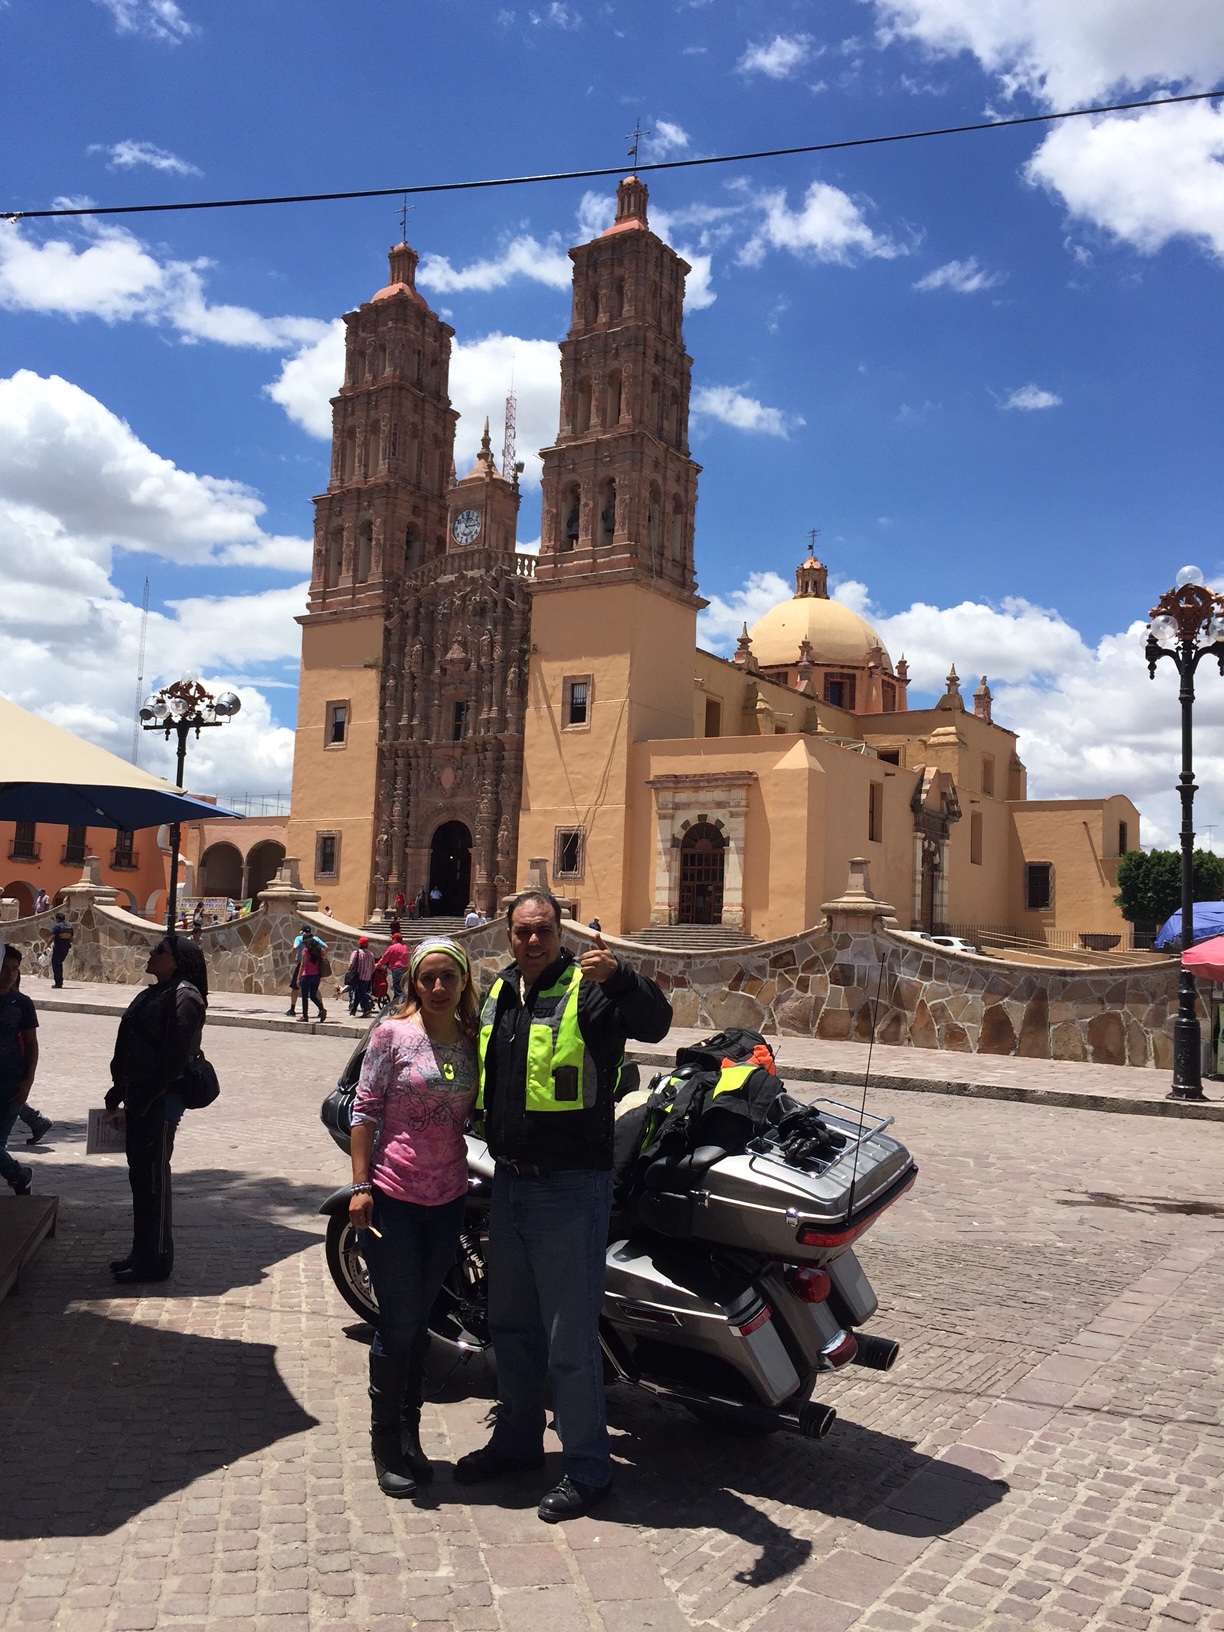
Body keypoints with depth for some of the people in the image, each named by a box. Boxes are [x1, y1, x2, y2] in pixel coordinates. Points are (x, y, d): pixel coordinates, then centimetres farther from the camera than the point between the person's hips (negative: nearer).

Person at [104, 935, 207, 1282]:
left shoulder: (184, 997, -16)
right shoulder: (154, 993, 14)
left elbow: (176, 1054, -22)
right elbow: (129, 1047, 18)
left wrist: (148, 1096, -20)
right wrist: (120, 1089, 13)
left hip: (160, 1100, -10)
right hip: (139, 1097, 10)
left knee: (153, 1178, -2)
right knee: (140, 1175, 16)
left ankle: (154, 1261, 8)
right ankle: (142, 1252, 28)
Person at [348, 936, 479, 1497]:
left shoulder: (473, 1040, 3)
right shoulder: (394, 1034, -9)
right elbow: (365, 1109, -8)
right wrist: (360, 1185, -12)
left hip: (448, 1199, 4)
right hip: (392, 1197, -4)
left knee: (419, 1322, 15)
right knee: (399, 1323, 2)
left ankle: (410, 1435, 29)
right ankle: (385, 1444, 21)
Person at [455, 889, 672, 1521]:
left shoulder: (588, 989, -12)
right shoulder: (498, 995, 11)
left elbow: (654, 1022, -32)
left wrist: (618, 977, -48)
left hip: (570, 1189, -8)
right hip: (509, 1183, 8)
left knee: (570, 1339, 1)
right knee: (510, 1325, 21)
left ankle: (587, 1468, 18)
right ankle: (518, 1439, 40)